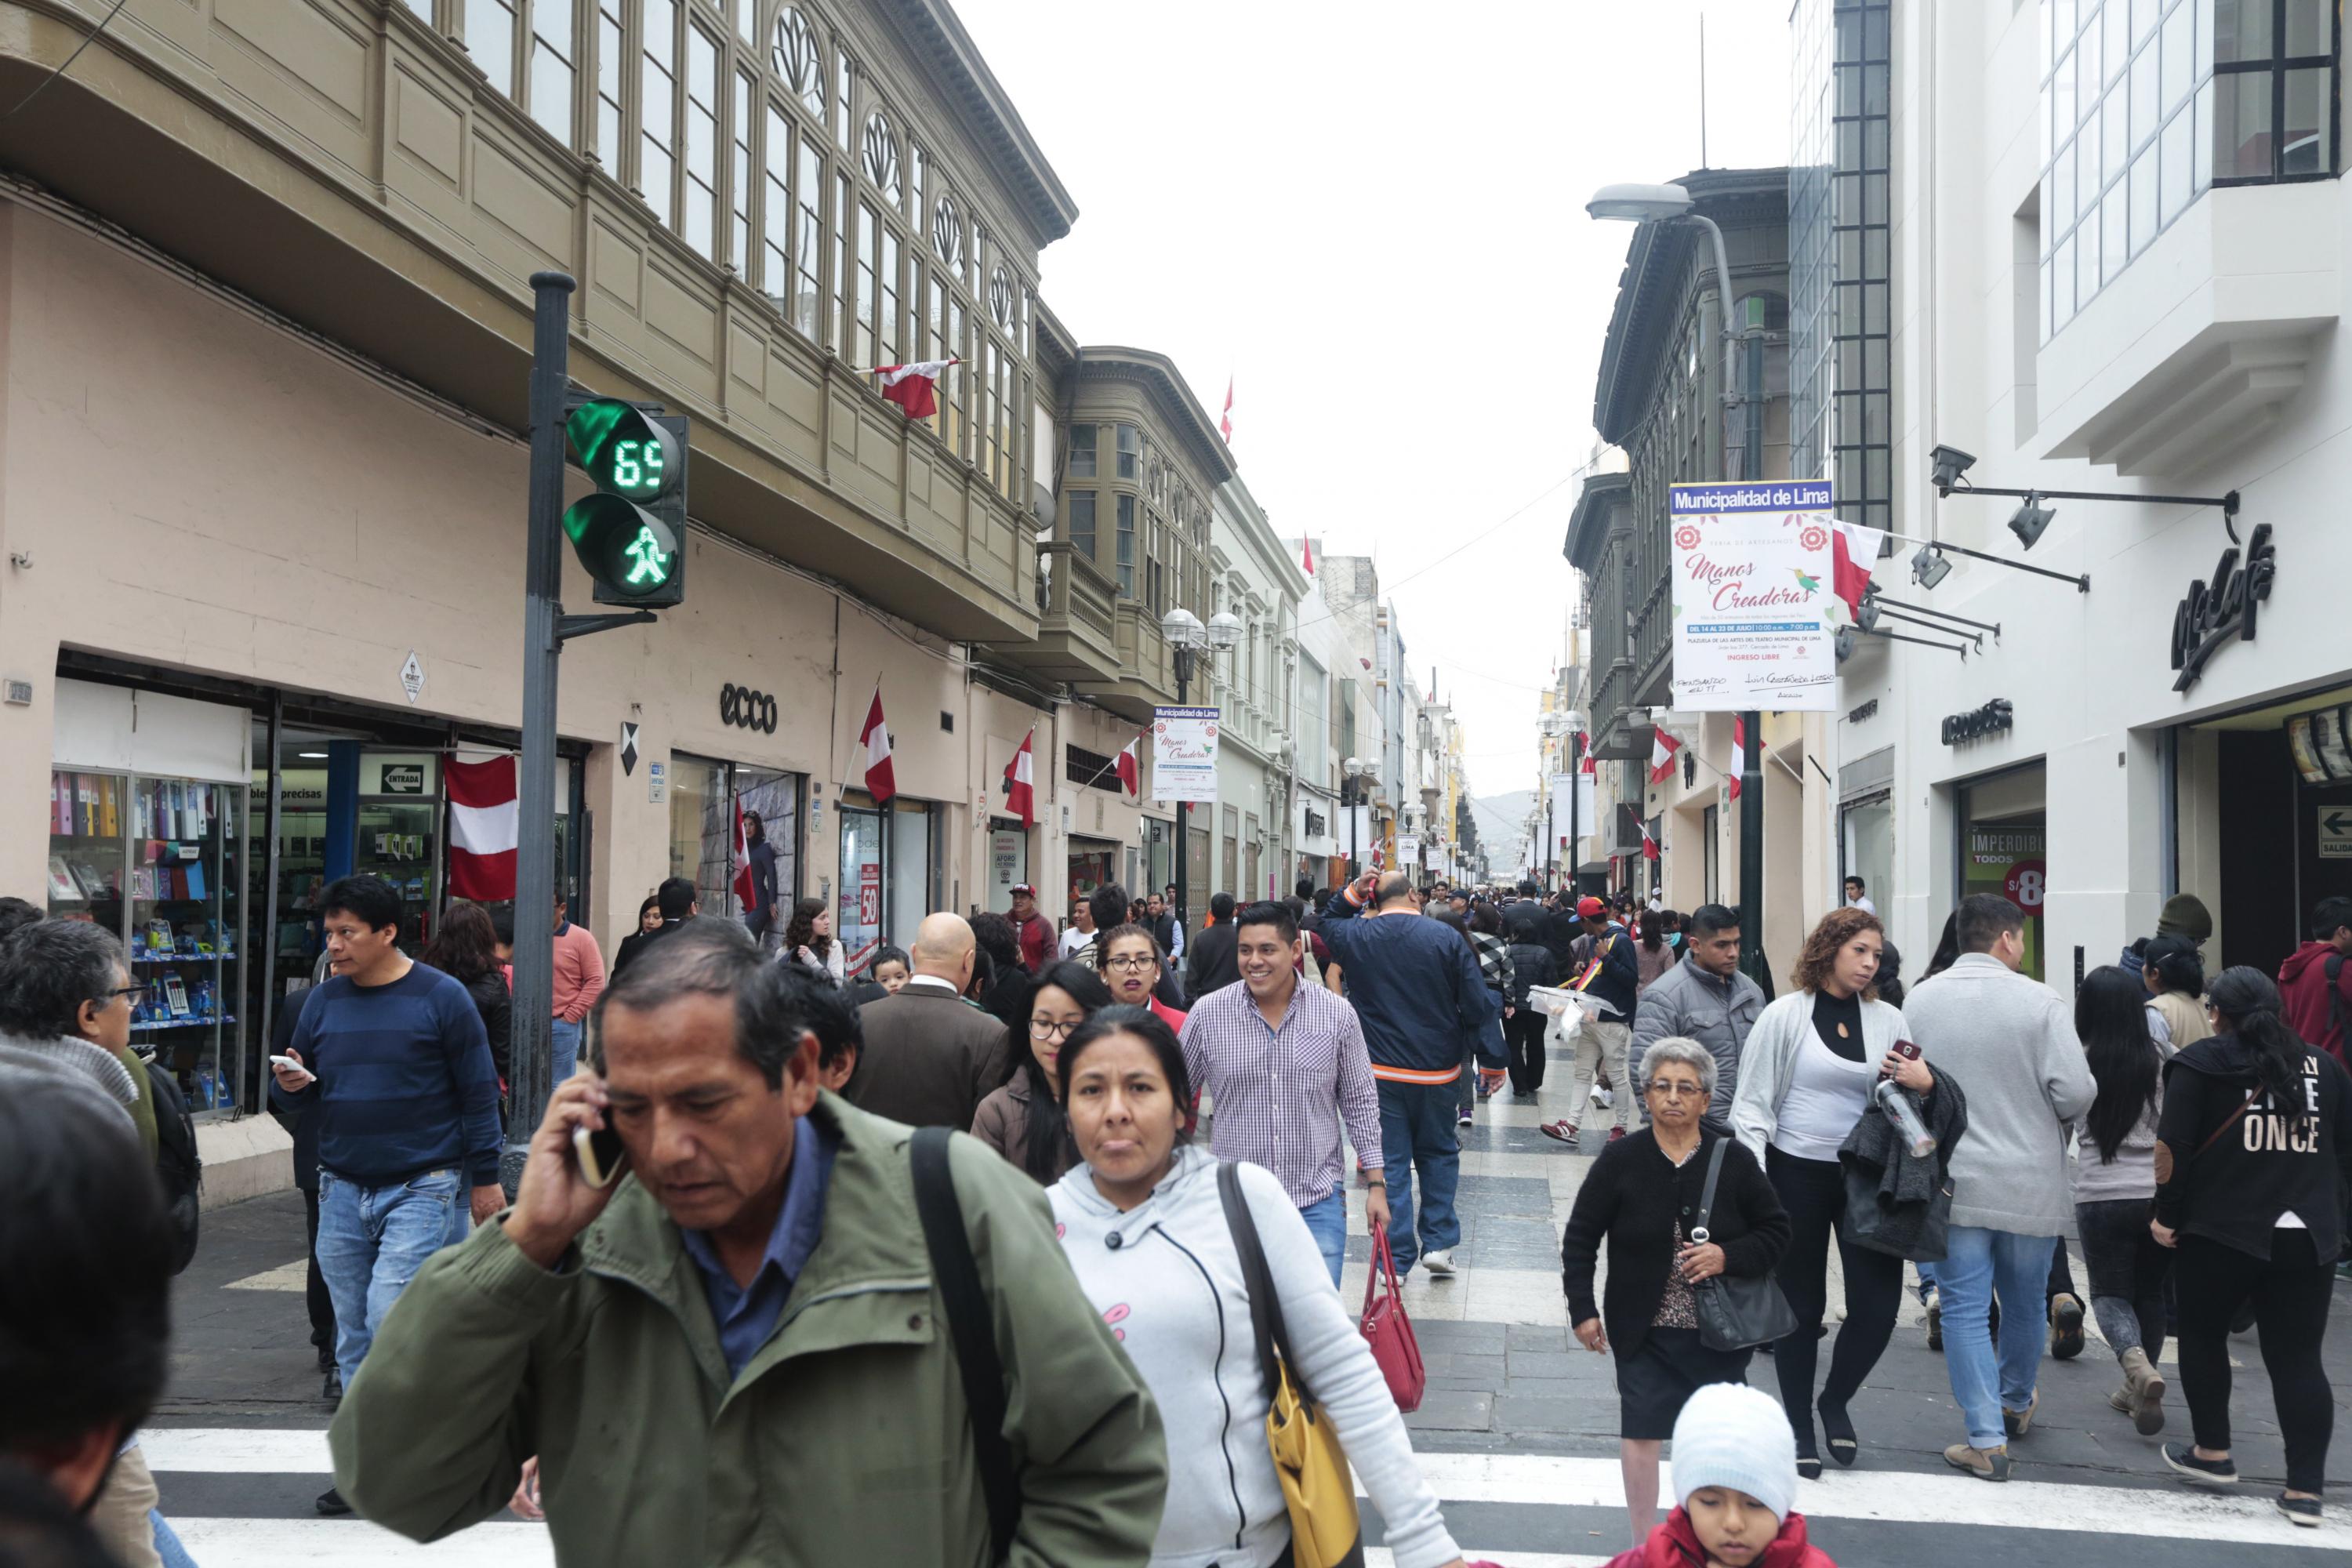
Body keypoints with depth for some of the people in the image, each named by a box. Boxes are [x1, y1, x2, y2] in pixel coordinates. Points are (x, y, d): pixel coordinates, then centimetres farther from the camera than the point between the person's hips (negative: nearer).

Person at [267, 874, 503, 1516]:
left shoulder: (441, 997, -5)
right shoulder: (324, 999, 8)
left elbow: (477, 1092, -2)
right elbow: (301, 1093, 15)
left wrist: (484, 1177, -3)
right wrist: (290, 1085, -9)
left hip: (423, 1188, -5)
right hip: (342, 1190, 5)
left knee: (391, 1317, -14)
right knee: (355, 1332, 9)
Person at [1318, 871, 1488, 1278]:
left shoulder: (1356, 936, -5)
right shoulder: (1446, 938, -11)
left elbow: (1328, 920, 20)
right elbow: (1477, 1005, -10)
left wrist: (1352, 892, 6)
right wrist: (1453, 1032, 10)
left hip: (1379, 1071, 1)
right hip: (1436, 1068, 0)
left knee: (1390, 1161, 6)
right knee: (1439, 1154, 19)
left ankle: (1397, 1259, 7)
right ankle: (1438, 1243, 15)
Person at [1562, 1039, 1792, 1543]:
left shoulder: (1734, 1160, -4)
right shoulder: (1620, 1161, -7)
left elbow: (1775, 1231, 3)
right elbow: (1580, 1239, 0)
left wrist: (1729, 1256, -15)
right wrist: (1582, 1310, -3)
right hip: (1644, 1330, -1)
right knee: (1641, 1430, 0)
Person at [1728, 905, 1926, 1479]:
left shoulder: (1888, 1021, 4)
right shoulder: (1785, 1015, -5)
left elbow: (1909, 1097, 12)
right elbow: (1752, 1102, -4)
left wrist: (1926, 1085, -12)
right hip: (1798, 1173, -3)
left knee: (1878, 1302, -2)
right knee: (1802, 1304, 8)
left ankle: (1835, 1400, 26)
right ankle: (1798, 1427, 24)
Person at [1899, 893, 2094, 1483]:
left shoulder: (1918, 1001, -4)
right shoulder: (2038, 1001, -11)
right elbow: (2076, 1091, -15)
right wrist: (2046, 1114, 7)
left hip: (1951, 1184, 0)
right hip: (2031, 1186, 0)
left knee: (1965, 1308, 4)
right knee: (2026, 1301, 20)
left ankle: (1987, 1439, 0)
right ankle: (2016, 1404, 40)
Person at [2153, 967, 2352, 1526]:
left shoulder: (2202, 1062, -2)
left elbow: (2171, 1145, -10)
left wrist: (2166, 1212, -1)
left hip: (2220, 1230, -3)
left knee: (2203, 1337, 17)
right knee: (2298, 1358, 6)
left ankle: (2212, 1453, 23)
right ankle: (2305, 1490, 2)